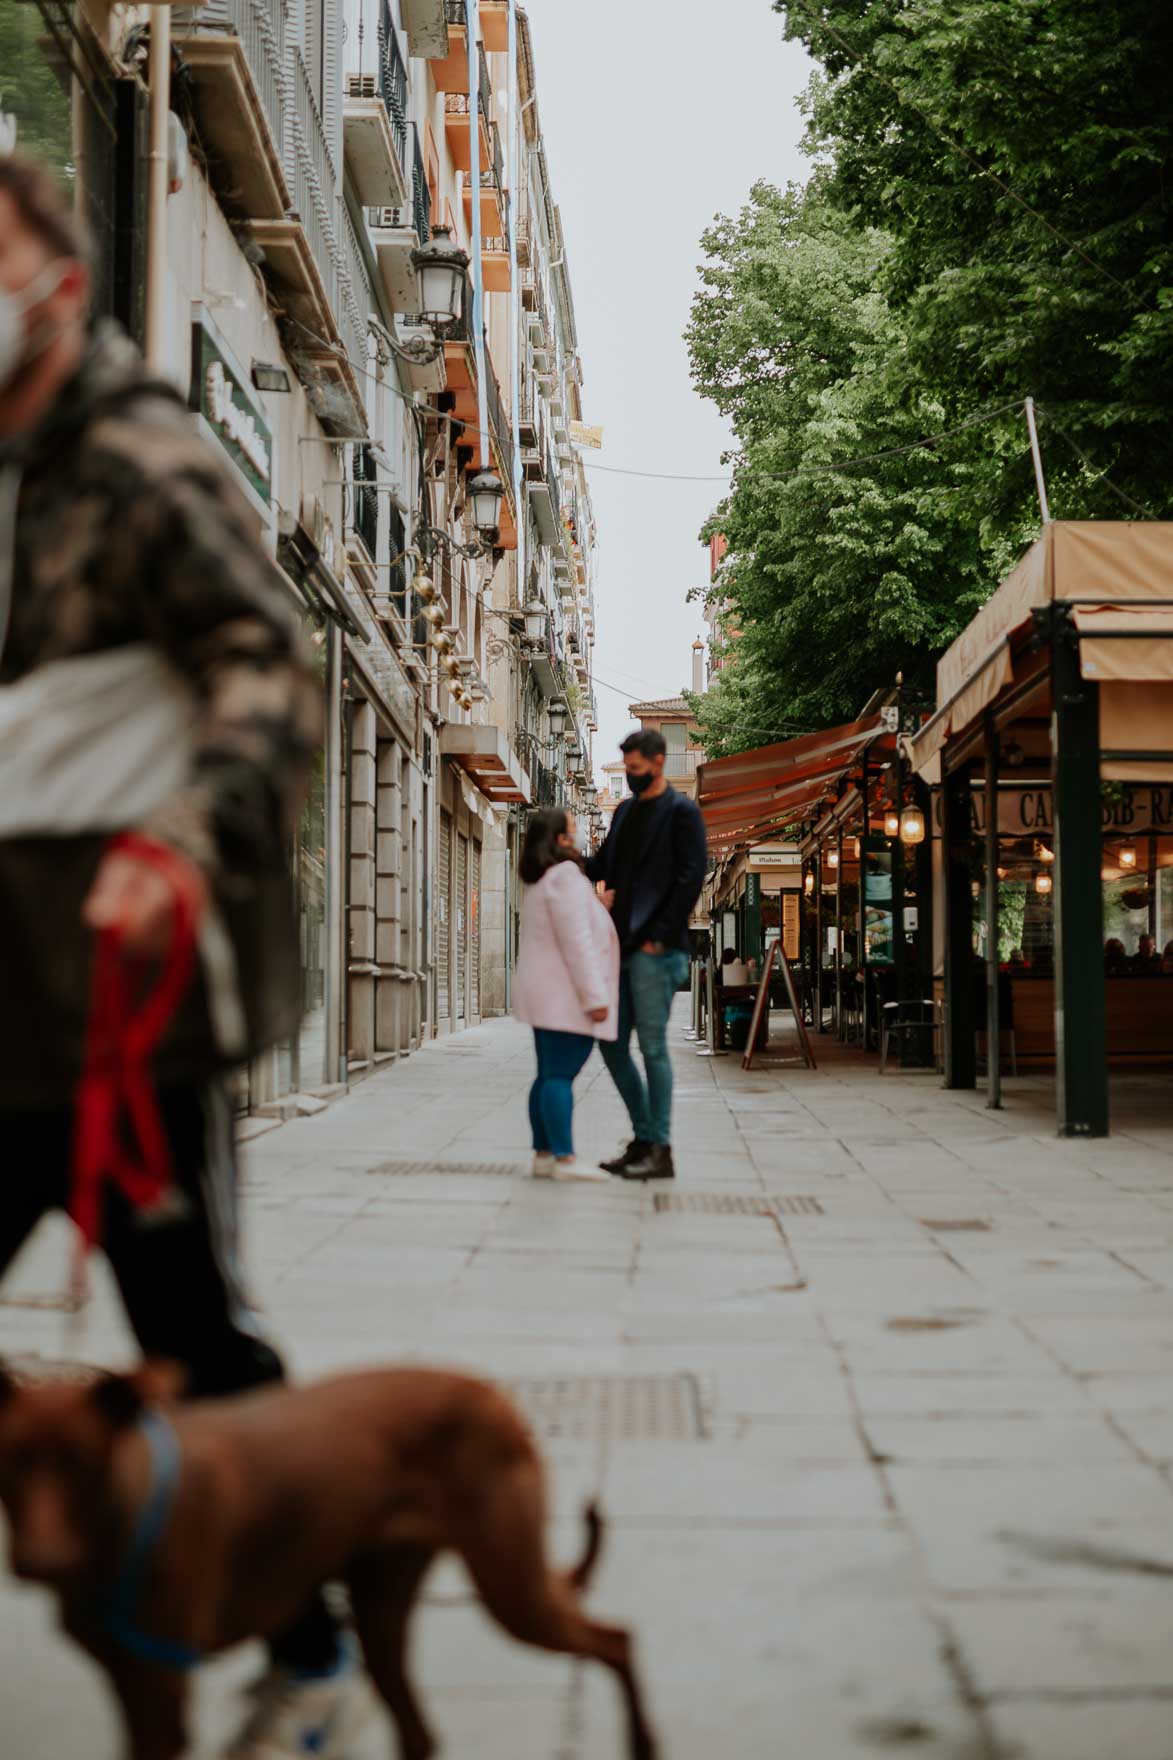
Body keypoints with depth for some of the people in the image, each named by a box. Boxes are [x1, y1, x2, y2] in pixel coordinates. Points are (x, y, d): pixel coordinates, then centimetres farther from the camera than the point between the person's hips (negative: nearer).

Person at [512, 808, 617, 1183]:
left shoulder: (542, 882, 17)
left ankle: (544, 1155, 9)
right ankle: (564, 1159, -12)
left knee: (550, 1075, 8)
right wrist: (595, 997, -21)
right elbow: (576, 941, -20)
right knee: (560, 1075, -11)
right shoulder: (565, 876, -14)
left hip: (549, 998, 10)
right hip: (567, 997, -10)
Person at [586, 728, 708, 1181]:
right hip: (621, 947, 8)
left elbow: (691, 877, -12)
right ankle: (643, 1138, 18)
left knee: (652, 1046, -6)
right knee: (612, 1044, 8)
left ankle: (661, 1151, 0)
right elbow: (603, 866, 22)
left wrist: (659, 936, -15)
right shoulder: (625, 811, 18)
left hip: (654, 949, -8)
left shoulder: (681, 812, -4)